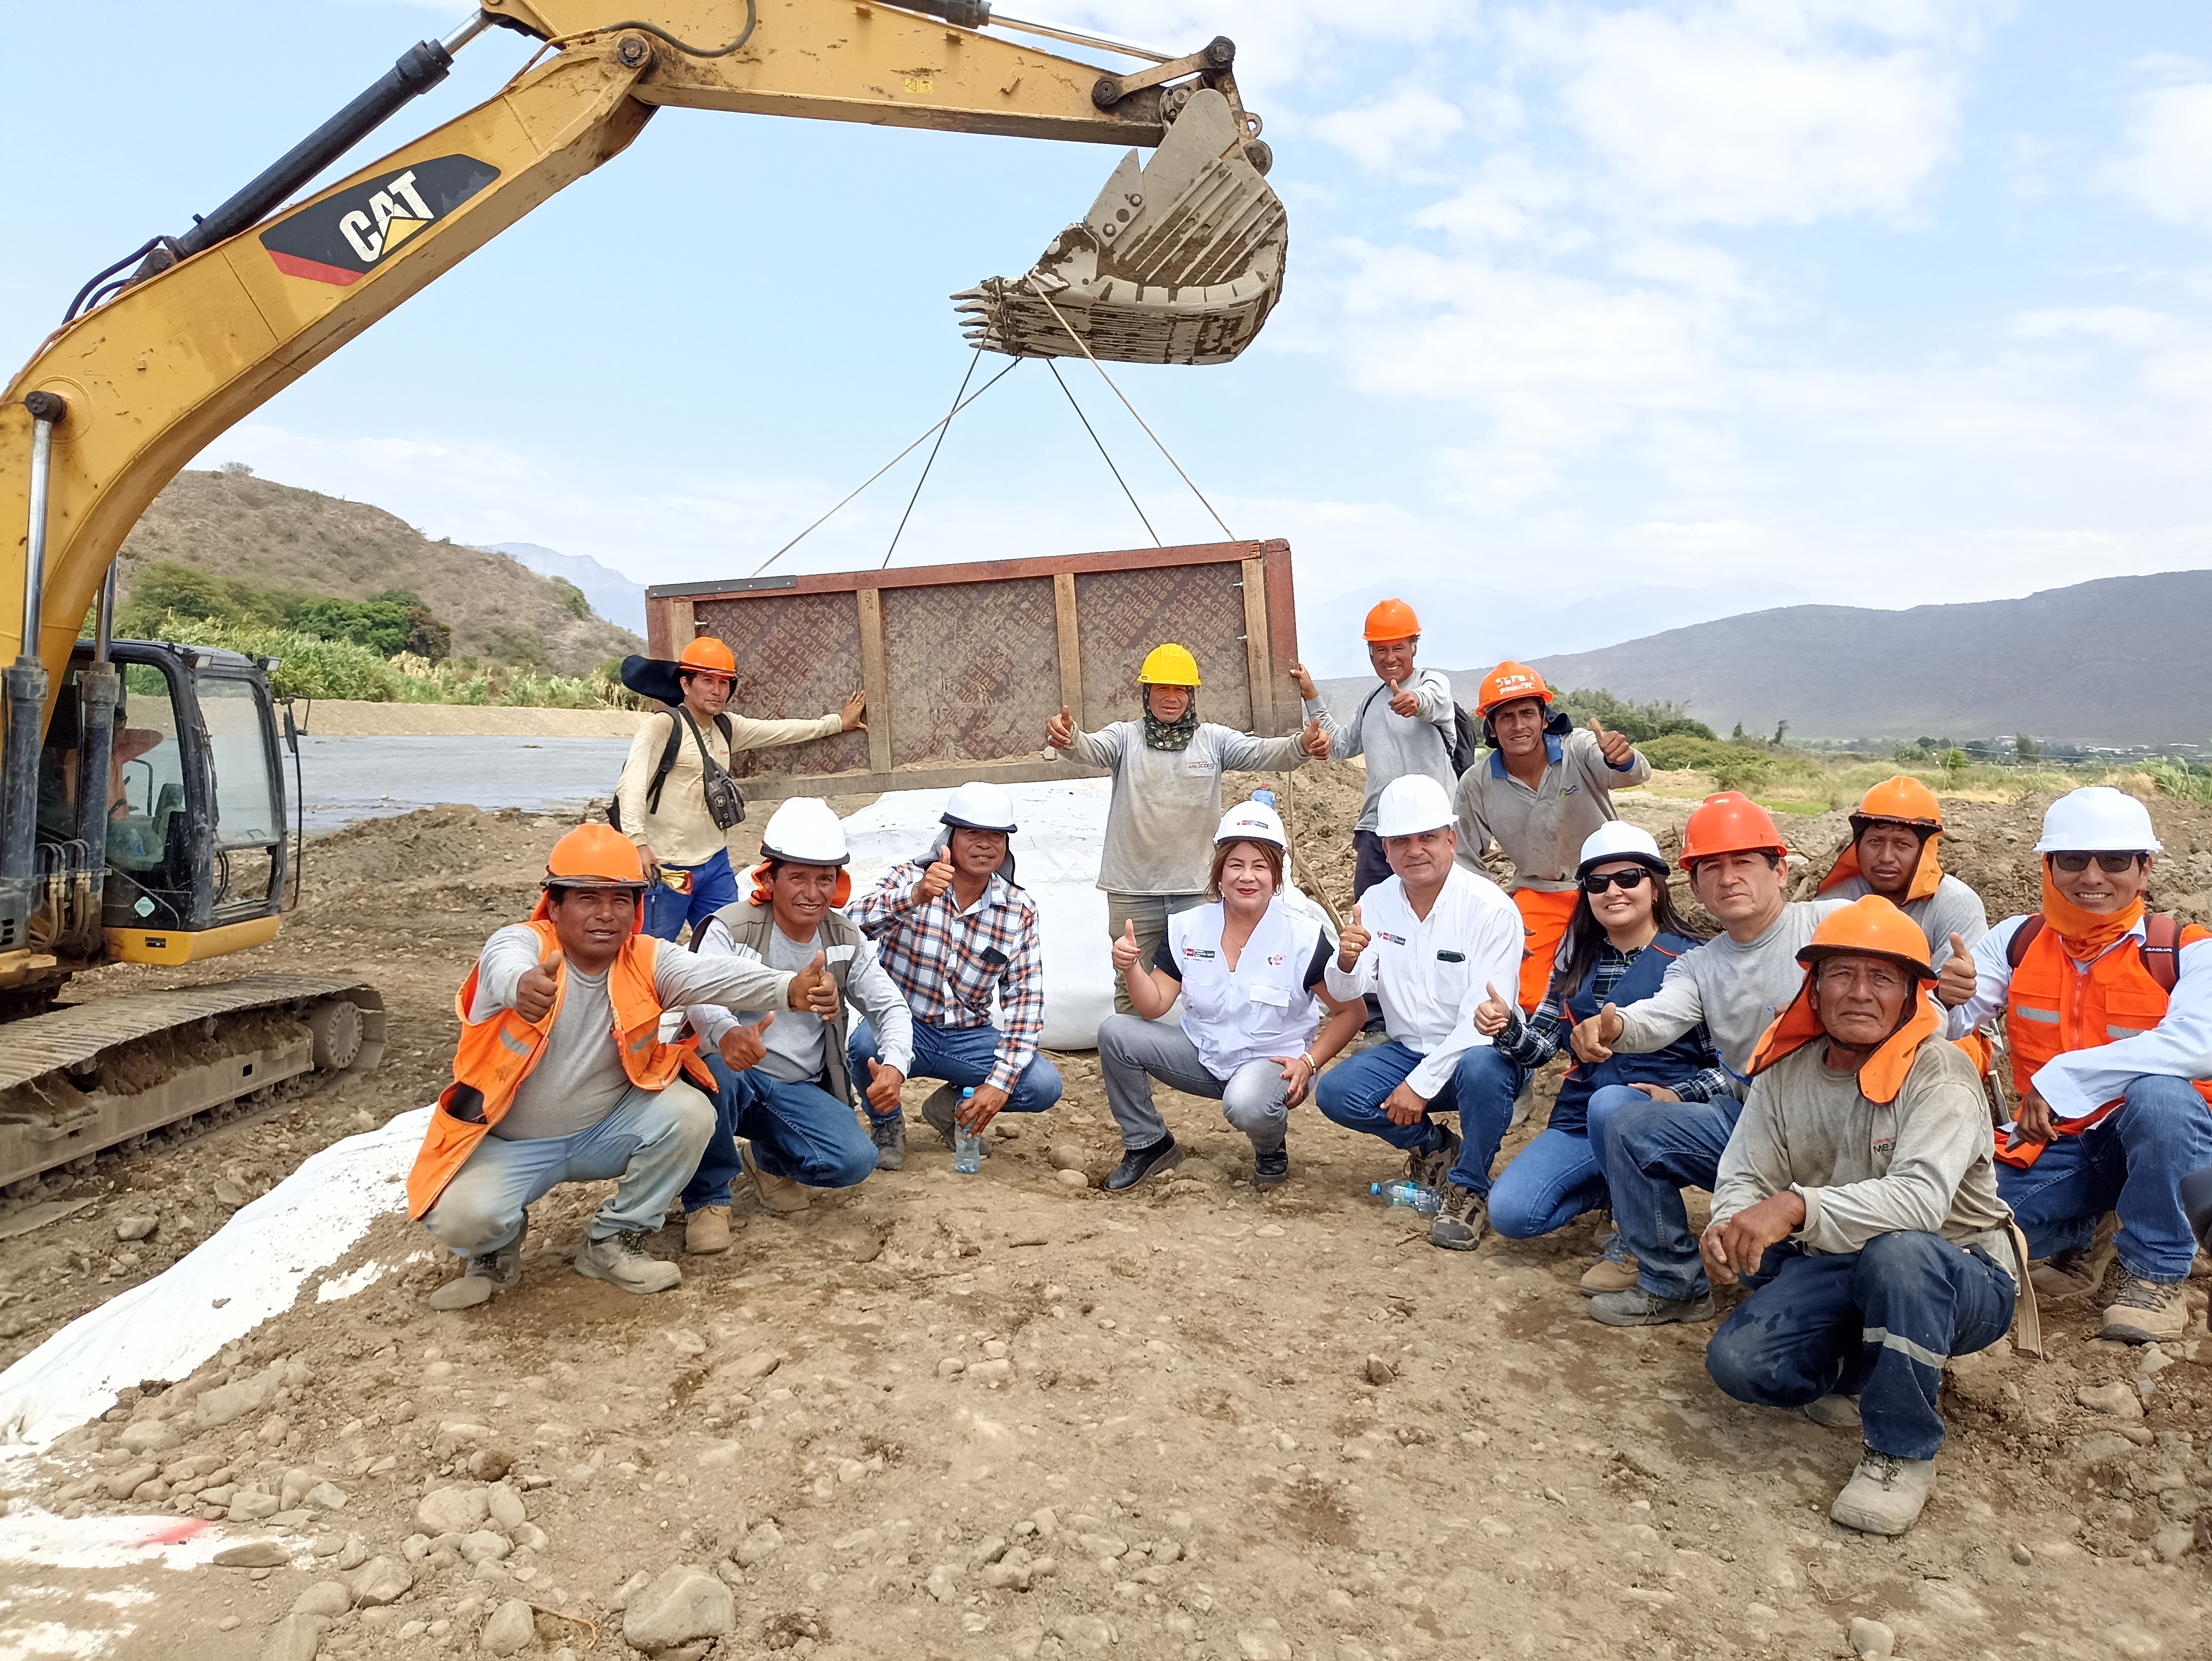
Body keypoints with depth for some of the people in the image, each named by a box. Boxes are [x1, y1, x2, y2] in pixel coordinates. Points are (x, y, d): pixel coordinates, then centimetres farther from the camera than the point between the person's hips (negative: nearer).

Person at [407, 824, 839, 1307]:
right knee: (460, 1216, -28)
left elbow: (715, 975, -33)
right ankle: (497, 1248, 13)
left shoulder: (647, 961, -13)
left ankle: (613, 1241, 2)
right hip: (508, 1142, -2)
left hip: (604, 1133, 3)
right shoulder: (522, 943, -19)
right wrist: (522, 983, -73)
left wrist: (791, 988, -55)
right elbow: (505, 964, -46)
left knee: (689, 1112, -21)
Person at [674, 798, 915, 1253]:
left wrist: (894, 1066, -17)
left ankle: (771, 1158, 15)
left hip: (801, 1090, 4)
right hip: (732, 1076, -3)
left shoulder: (847, 940, 2)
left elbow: (890, 1006, 6)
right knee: (714, 1074, -39)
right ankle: (707, 1199, -12)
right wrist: (726, 1033, -56)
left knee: (855, 1160, -21)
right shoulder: (730, 929, -13)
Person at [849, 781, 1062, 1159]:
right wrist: (916, 895, -49)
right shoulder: (909, 878, -11)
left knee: (1044, 1085, -19)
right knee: (867, 1041, -35)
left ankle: (951, 1105, 12)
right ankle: (886, 1122, 1)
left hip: (967, 1038, 2)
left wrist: (1001, 1082, -17)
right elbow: (855, 924, -30)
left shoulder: (1020, 911, -4)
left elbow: (1024, 1000, -7)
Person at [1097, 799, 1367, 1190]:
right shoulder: (1187, 929, -5)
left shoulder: (1305, 937, -14)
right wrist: (1131, 967, -25)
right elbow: (1154, 1006, -6)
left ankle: (1272, 1145, 2)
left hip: (1272, 1060, -4)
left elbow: (1352, 1013, -7)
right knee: (1115, 1032, -15)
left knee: (1246, 1105, -38)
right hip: (1203, 1055, 4)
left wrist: (1308, 1062, -17)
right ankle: (1148, 1145, 6)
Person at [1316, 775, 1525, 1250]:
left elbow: (1481, 1018, -20)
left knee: (1480, 1069, -38)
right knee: (1334, 1093, -18)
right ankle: (1434, 1147, 10)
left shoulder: (1490, 909, -17)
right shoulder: (1376, 903, -1)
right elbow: (1343, 994, -4)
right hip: (1409, 1050, 5)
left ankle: (1470, 1191, -11)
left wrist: (1422, 1084, -23)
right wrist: (1347, 962, -28)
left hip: (1474, 1052, -5)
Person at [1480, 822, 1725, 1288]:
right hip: (1580, 1121, 5)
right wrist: (1507, 1027, -14)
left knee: (1610, 1105, -39)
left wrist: (1678, 1095, -25)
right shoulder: (1578, 958, 9)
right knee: (1510, 1212, -16)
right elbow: (1540, 1047, 7)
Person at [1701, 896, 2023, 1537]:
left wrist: (1799, 1207, -46)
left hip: (1958, 1278, -4)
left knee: (1898, 1252, -40)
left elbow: (1920, 1198, -34)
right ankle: (1865, 1372, 13)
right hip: (1833, 1274, 5)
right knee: (1737, 1361, -21)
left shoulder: (1941, 1073, -18)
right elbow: (1745, 1179, -2)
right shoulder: (1785, 1073, -1)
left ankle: (1902, 1454, -18)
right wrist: (1730, 1228, -26)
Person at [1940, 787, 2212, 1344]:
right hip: (2052, 1145, 3)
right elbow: (1947, 1029, -9)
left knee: (2159, 1093, -35)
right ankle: (2075, 1238, 18)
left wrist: (2062, 1079, -32)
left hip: (2161, 1143, -3)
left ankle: (2156, 1275, -12)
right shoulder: (2016, 941, 0)